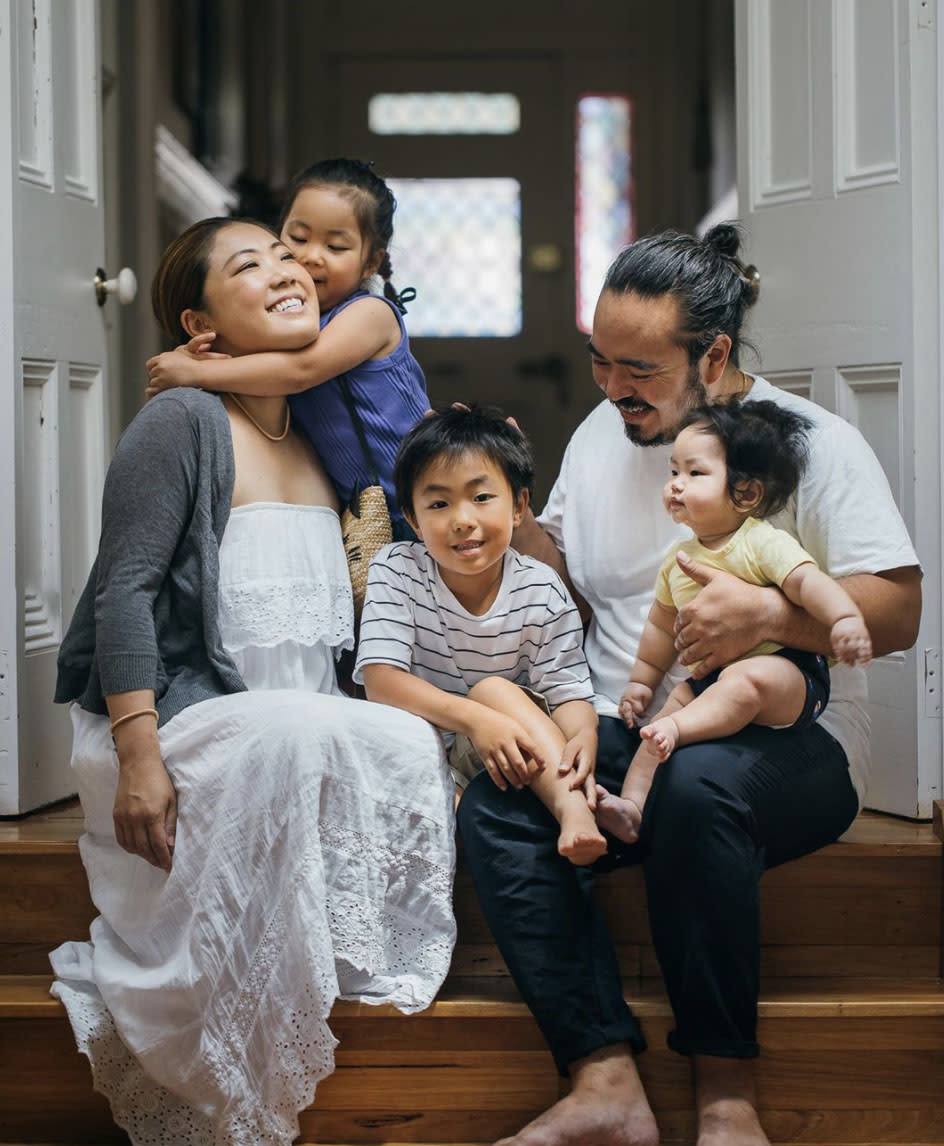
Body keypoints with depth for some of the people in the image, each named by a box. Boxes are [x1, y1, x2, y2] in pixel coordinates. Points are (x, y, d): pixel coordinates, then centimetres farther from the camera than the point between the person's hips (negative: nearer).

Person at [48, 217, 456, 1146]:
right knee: (295, 737, -35)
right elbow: (124, 591, -14)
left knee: (412, 746, -21)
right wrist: (136, 756, -24)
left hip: (300, 734, 6)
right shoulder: (181, 424, -5)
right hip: (176, 721, -6)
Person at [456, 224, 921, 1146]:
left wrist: (768, 614, -25)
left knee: (698, 782, -40)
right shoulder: (601, 433, 14)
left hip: (785, 742, -5)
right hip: (624, 735, 5)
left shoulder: (811, 441, -2)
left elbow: (897, 613, -9)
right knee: (493, 806, -25)